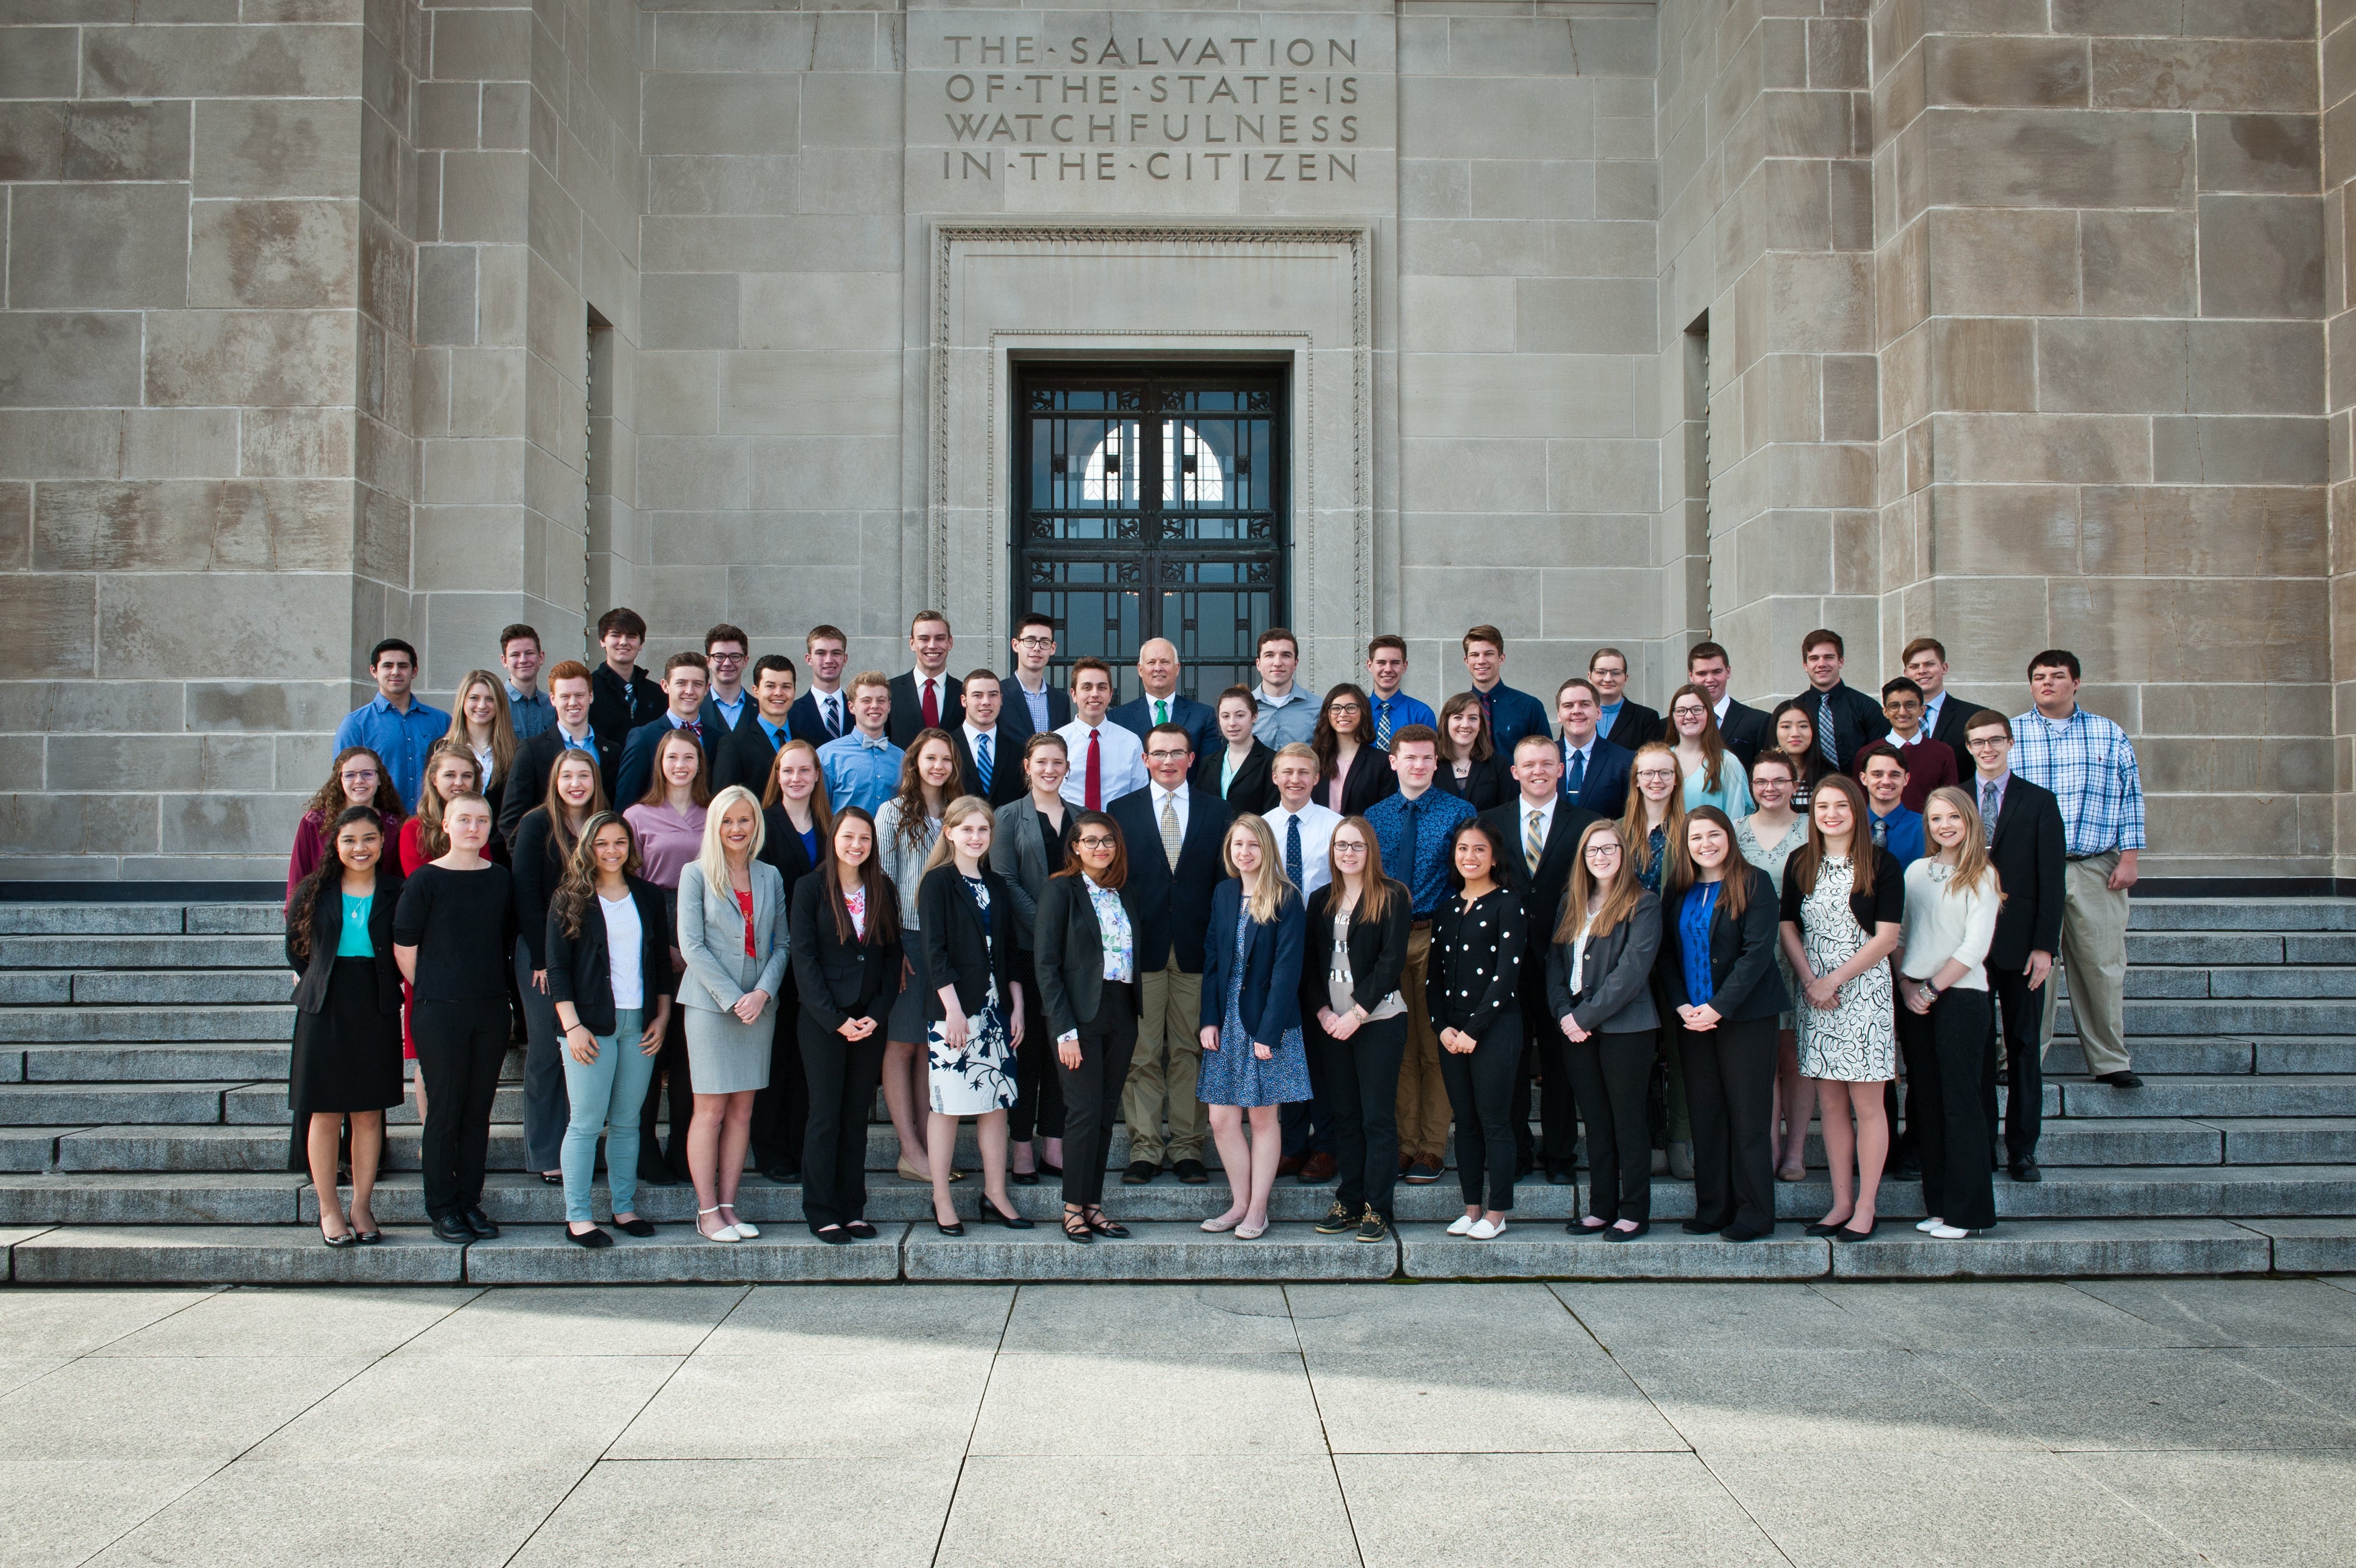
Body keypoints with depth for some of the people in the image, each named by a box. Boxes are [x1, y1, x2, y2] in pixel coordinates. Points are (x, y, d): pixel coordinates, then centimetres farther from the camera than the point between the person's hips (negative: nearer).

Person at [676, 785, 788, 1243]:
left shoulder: (770, 877, 11)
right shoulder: (696, 874, 0)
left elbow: (781, 943, 9)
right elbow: (691, 945, -6)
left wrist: (763, 992, -8)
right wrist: (733, 999, -13)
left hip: (759, 1004, 4)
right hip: (710, 1002, -4)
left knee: (742, 1110, 5)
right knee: (711, 1110, -3)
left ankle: (728, 1206, 11)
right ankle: (707, 1211, 3)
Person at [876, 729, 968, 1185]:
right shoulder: (894, 813, 1)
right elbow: (883, 880, -3)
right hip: (907, 939, -4)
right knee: (902, 1043, -3)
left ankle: (926, 1146, 9)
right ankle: (911, 1152, -2)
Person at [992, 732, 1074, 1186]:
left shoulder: (1079, 817, 13)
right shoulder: (1010, 817, 2)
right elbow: (1006, 881, -6)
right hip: (1027, 948, -3)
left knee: (1063, 1047, 5)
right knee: (1028, 1046, -1)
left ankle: (1053, 1144, 12)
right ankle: (1021, 1148, 5)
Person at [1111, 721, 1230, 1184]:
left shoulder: (1216, 812, 9)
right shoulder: (1122, 811, 8)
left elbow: (1226, 880, 7)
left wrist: (1219, 942, -2)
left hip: (1196, 949, 1)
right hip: (1141, 948, 0)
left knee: (1190, 1050, 4)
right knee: (1141, 1053, 1)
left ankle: (1187, 1147, 12)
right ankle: (1144, 1148, 8)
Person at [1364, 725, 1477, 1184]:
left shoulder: (1460, 812, 3)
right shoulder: (1373, 817, 12)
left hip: (1438, 937, -3)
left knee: (1435, 1045, -2)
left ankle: (1433, 1148, 5)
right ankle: (1404, 1143, 12)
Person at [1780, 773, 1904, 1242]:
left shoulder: (1882, 865, -4)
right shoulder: (1801, 864, 8)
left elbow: (1886, 938, -9)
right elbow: (1789, 927, 7)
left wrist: (1832, 980, -12)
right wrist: (1810, 982, -7)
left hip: (1863, 990, -4)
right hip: (1814, 992, 4)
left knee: (1866, 1102, -1)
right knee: (1830, 1102, 7)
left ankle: (1865, 1208, 5)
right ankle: (1841, 1203, 14)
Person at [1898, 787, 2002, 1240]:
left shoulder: (1981, 876, -3)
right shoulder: (1916, 871, 13)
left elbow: (1975, 947, -10)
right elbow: (1898, 935, 12)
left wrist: (1932, 988, -11)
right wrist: (1906, 985, -2)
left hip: (1961, 997, -5)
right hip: (1915, 999, 5)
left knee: (1960, 1103, -4)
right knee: (1927, 1102, 6)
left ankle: (1968, 1212, 0)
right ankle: (1940, 1205, 13)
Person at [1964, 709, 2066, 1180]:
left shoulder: (2040, 802, 3)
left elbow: (2052, 878, -1)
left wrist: (2045, 946, -8)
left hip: (2020, 945, -1)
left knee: (2024, 1047, 5)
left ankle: (2022, 1150, 11)